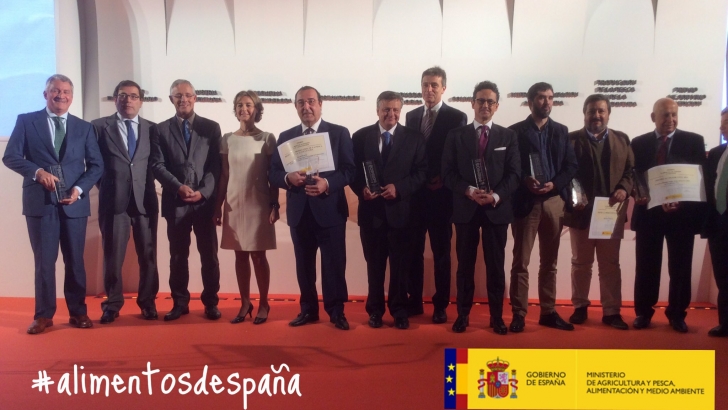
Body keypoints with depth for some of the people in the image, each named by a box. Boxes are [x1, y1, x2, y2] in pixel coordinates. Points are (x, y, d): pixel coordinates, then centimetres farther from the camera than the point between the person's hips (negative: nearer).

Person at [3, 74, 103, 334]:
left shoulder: (84, 127, 11)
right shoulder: (26, 121, 6)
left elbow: (96, 165, 6)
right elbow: (10, 156, -1)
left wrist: (79, 188, -10)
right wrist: (37, 171, -18)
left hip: (74, 202, 2)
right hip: (40, 202, -1)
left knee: (75, 260, 7)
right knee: (44, 260, 3)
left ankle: (78, 312, 17)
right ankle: (44, 315, 12)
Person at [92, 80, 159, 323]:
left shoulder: (152, 129, 10)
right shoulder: (99, 126, 5)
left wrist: (150, 184, 1)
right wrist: (106, 185, 0)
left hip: (145, 200, 2)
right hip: (113, 201, -1)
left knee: (148, 255, 6)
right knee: (112, 256, 4)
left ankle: (147, 303, 18)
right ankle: (112, 304, 16)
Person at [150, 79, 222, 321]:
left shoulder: (211, 127, 7)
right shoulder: (160, 130, 8)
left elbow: (216, 165, 1)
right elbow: (157, 165, 0)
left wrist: (203, 191, -12)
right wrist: (179, 187, -15)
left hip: (205, 201, 0)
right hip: (175, 202, 1)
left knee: (209, 255, 4)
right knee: (178, 255, 7)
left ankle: (210, 302, 14)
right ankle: (180, 303, 17)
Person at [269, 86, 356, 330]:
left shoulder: (339, 133, 1)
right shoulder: (286, 136, 10)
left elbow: (349, 170, -5)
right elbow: (273, 173, 6)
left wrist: (327, 183, -22)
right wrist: (288, 178, -16)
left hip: (330, 209, -3)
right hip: (299, 211, 3)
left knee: (334, 264, 2)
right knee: (304, 264, 12)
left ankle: (336, 311, 14)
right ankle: (308, 309, 25)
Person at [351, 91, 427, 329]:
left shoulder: (414, 138, 2)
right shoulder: (361, 136, 4)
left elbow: (421, 172, -2)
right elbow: (352, 170, 4)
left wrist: (399, 188, -17)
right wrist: (361, 189, -15)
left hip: (400, 210, -1)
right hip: (371, 210, 1)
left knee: (400, 264, 7)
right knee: (374, 263, 11)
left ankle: (399, 310, 21)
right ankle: (375, 309, 24)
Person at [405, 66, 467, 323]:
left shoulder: (457, 117, -2)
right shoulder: (412, 116, 12)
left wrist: (443, 181, -14)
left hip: (440, 194, -4)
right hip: (414, 193, 4)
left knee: (441, 252, 5)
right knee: (413, 250, 8)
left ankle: (440, 305, 13)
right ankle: (414, 301, 18)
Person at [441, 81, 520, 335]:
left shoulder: (508, 136, 8)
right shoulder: (456, 135, 6)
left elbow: (514, 174, 1)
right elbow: (448, 173, -1)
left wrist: (496, 196, -16)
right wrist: (469, 191, -16)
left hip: (497, 208, 0)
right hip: (465, 208, 0)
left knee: (496, 265, 5)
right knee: (465, 264, 6)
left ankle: (497, 317, 15)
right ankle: (463, 315, 16)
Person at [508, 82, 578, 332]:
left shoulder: (561, 131, 13)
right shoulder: (516, 131, 3)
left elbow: (571, 165, 6)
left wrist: (554, 184, -10)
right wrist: (524, 181, -20)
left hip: (554, 201, 4)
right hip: (526, 201, -3)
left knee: (549, 262, 9)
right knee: (521, 262, -2)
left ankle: (548, 312, 16)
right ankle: (519, 314, 3)